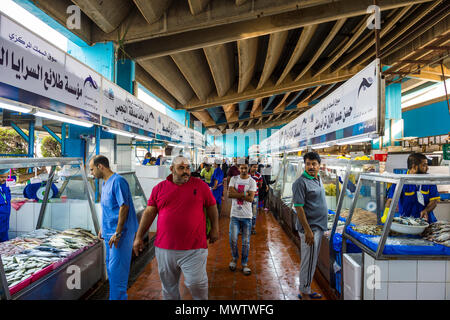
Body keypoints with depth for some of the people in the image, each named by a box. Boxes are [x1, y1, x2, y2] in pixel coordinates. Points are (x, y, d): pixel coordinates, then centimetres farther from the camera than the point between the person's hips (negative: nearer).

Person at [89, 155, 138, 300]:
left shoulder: (117, 181, -16)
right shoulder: (105, 183, 14)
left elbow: (124, 207, -21)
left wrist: (117, 233, -21)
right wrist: (103, 229, 20)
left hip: (119, 233, -10)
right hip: (109, 232, 10)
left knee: (116, 269, -4)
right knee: (110, 267, 18)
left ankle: (117, 297, 9)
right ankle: (114, 296, 32)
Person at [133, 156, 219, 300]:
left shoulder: (200, 185, 0)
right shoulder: (159, 188, 4)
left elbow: (212, 207, 8)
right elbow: (149, 212, 6)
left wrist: (214, 229, 8)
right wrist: (139, 237, 6)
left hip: (194, 248, -2)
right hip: (164, 248, 3)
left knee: (196, 283, 2)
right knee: (168, 284, 17)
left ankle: (201, 299, 32)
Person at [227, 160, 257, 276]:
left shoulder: (252, 181, -3)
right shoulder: (234, 179, 3)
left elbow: (250, 198, -14)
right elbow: (229, 194, -9)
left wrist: (236, 193, -17)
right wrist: (244, 194, -16)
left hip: (247, 215, -1)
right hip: (235, 214, 1)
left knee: (246, 242, 5)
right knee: (233, 239, -2)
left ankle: (244, 264, 22)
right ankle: (235, 258, 26)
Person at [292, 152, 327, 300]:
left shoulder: (318, 179, 10)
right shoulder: (301, 182, -18)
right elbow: (299, 208, -20)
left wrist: (319, 227, 18)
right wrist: (308, 230, -22)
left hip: (319, 227, 9)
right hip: (310, 228, -9)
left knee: (312, 261, 18)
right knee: (308, 261, 1)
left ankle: (306, 290, 32)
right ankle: (304, 293, 18)